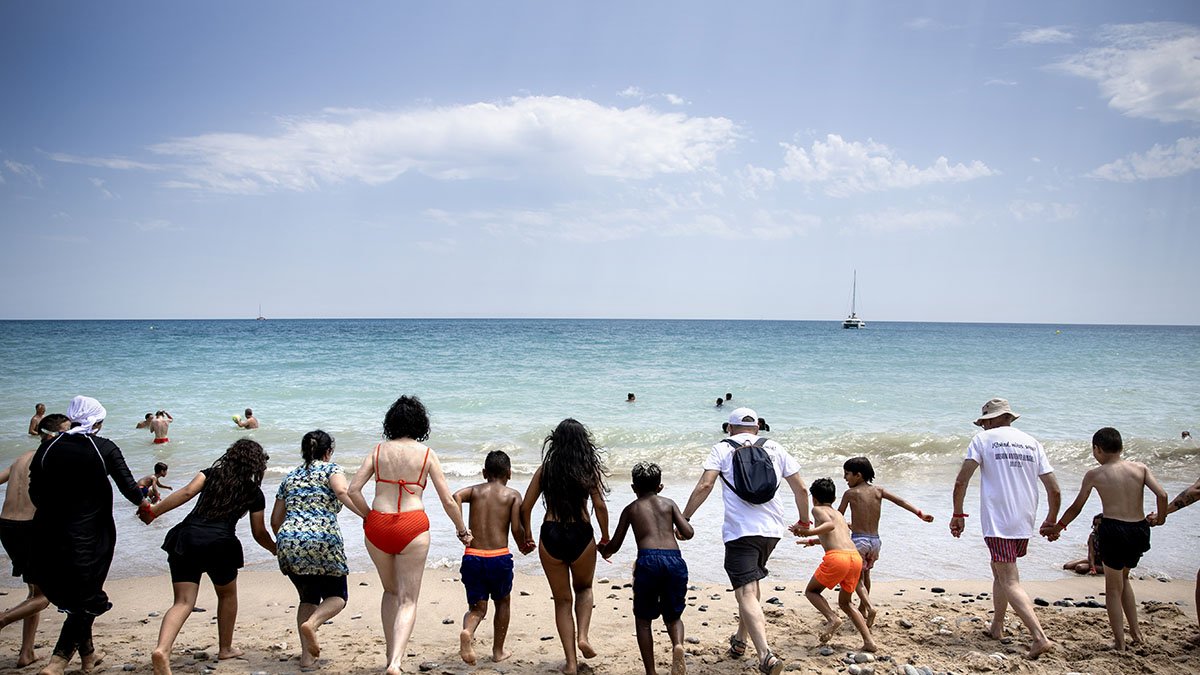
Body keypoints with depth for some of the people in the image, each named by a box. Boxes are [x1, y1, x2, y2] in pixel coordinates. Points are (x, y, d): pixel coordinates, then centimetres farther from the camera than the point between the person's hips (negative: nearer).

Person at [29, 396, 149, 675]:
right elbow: (128, 488, -6)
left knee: (70, 596, 21)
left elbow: (35, 494, 4)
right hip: (91, 536, -4)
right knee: (85, 599, 9)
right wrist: (146, 504, 13)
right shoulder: (105, 449, -8)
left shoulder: (48, 447, 0)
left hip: (51, 534, 4)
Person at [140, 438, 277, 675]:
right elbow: (259, 534, 16)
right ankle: (225, 648, 33)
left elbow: (187, 492, -2)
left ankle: (162, 650, -24)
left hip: (185, 538, 2)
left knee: (183, 602, 0)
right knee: (227, 595, 24)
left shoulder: (212, 473, 18)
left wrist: (154, 510, -3)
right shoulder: (254, 493, 13)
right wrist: (277, 550, 35)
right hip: (219, 544, -2)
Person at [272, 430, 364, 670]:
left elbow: (275, 520, 25)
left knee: (308, 598, 21)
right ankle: (311, 623, -17)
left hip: (288, 543, 5)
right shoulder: (330, 469, 7)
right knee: (337, 595, 13)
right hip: (322, 541, -5)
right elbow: (343, 492, -16)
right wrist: (366, 515, -21)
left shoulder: (290, 477, 22)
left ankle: (307, 655, 9)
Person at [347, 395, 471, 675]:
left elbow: (353, 490, -1)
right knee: (408, 600, 4)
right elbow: (448, 500, 1)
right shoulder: (426, 454, 2)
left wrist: (369, 517, 13)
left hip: (377, 525, 3)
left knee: (391, 591, 25)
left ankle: (392, 652, 31)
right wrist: (462, 531, 15)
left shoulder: (378, 450, 8)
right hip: (412, 526, -3)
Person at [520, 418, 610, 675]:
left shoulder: (545, 469, 4)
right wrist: (605, 537, 7)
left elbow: (525, 507, 4)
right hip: (581, 535, 0)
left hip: (551, 536, 1)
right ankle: (582, 635, 4)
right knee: (584, 588, 27)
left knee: (562, 599, 14)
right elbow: (600, 506, -7)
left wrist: (527, 536, 18)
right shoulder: (589, 469, -1)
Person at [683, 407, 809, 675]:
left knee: (746, 594, -9)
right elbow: (800, 488, 12)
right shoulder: (775, 448, 14)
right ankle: (740, 641, 38)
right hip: (772, 529, 5)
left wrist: (684, 518, -4)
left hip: (740, 530, -5)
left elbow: (705, 485, -9)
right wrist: (804, 521, 27)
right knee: (752, 581, 26)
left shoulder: (722, 449, 5)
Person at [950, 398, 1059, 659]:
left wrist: (958, 515, 1)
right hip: (1024, 523, 6)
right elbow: (1054, 490, 9)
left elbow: (961, 482, -9)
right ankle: (997, 626, 31)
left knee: (1010, 583, -7)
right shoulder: (1032, 443, 11)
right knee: (1000, 570, 24)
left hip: (997, 522, -6)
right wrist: (1051, 521, 23)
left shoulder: (984, 439, -1)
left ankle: (1040, 637, -20)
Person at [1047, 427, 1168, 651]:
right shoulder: (1140, 468, 3)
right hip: (1140, 530, 4)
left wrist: (1057, 527, 20)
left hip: (1113, 530, -4)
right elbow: (1162, 495, -8)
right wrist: (1160, 518, 12)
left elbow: (1076, 508, 5)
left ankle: (1120, 642, 11)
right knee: (1123, 577, 28)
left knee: (1113, 587, 11)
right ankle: (1135, 631, 26)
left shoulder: (1094, 475, -2)